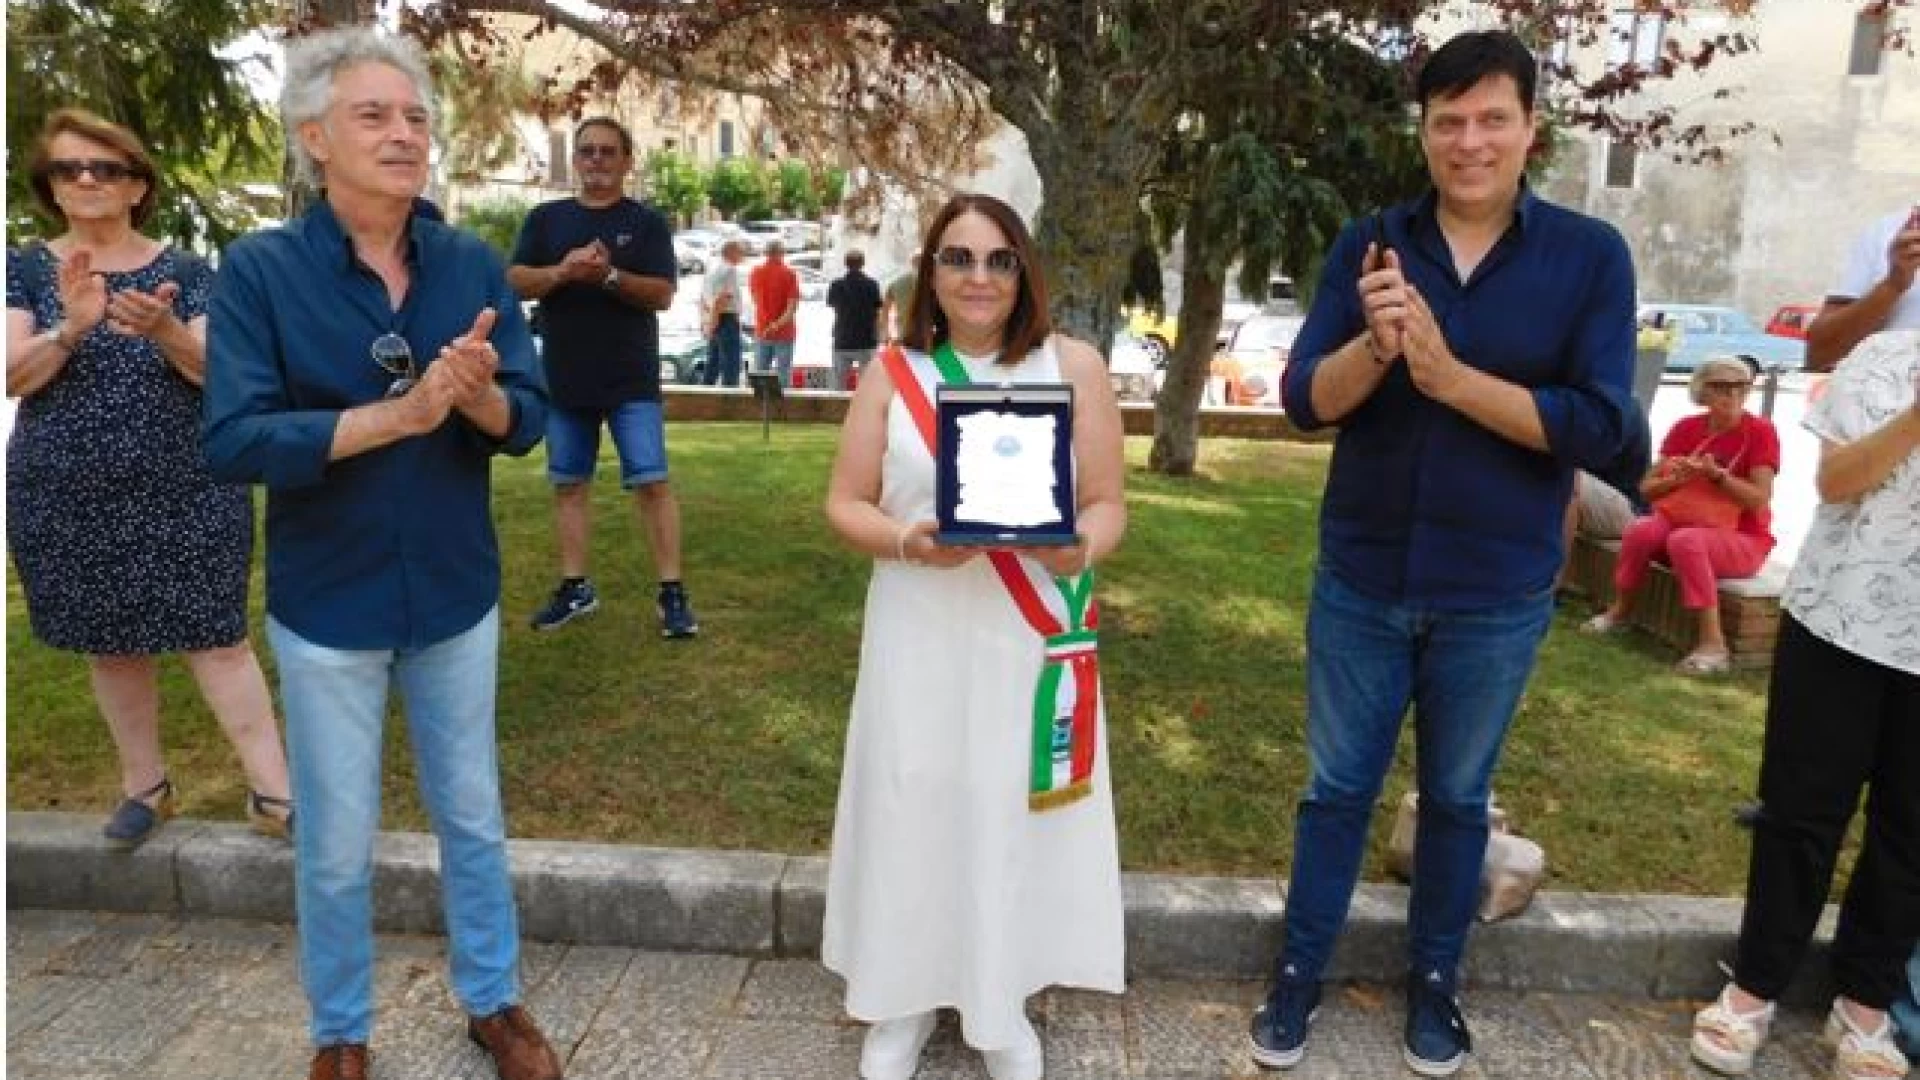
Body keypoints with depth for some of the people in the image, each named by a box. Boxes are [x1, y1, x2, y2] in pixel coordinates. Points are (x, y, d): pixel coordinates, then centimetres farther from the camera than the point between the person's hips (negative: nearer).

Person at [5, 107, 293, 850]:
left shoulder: (185, 272, 0)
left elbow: (216, 370, -9)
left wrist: (164, 330, -30)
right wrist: (71, 328, -27)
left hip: (186, 497, -2)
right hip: (66, 505, 2)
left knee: (215, 638, -3)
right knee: (111, 647, 12)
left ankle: (272, 792, 1)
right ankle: (145, 784, 28)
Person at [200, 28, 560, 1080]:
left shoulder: (474, 264, -3)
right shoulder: (259, 267, -10)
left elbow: (528, 418, -6)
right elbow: (232, 440, -18)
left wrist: (478, 397, -28)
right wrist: (399, 412, -28)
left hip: (456, 594, 2)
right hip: (327, 604, -2)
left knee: (473, 817, 17)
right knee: (336, 846, 13)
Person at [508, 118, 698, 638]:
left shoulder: (648, 221, 2)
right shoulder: (545, 218, 10)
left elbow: (663, 294, -8)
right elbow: (515, 281, 2)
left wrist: (609, 275, -22)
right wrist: (563, 270, -17)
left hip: (631, 381, -4)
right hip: (564, 379, 4)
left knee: (652, 482, -7)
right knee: (569, 483, 10)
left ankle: (672, 592, -2)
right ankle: (575, 587, 21)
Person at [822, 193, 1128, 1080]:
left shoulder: (1074, 365, 0)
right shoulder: (892, 372, 1)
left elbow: (1106, 505, 0)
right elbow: (845, 505, 2)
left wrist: (1079, 548, -22)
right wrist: (909, 542, -18)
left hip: (1033, 641, 0)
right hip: (920, 640, 1)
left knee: (1016, 813, 8)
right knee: (912, 808, 8)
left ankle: (1002, 1005, 32)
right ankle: (904, 997, 32)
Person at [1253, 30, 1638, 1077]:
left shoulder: (1590, 256, -5)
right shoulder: (1368, 244, -1)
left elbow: (1600, 428, -13)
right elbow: (1305, 400, -8)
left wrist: (1448, 375, -21)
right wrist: (1374, 345, -27)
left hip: (1497, 599, 0)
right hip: (1360, 583, 1)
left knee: (1457, 798, 17)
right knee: (1336, 789, 13)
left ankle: (1433, 980, 37)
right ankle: (1298, 972, 31)